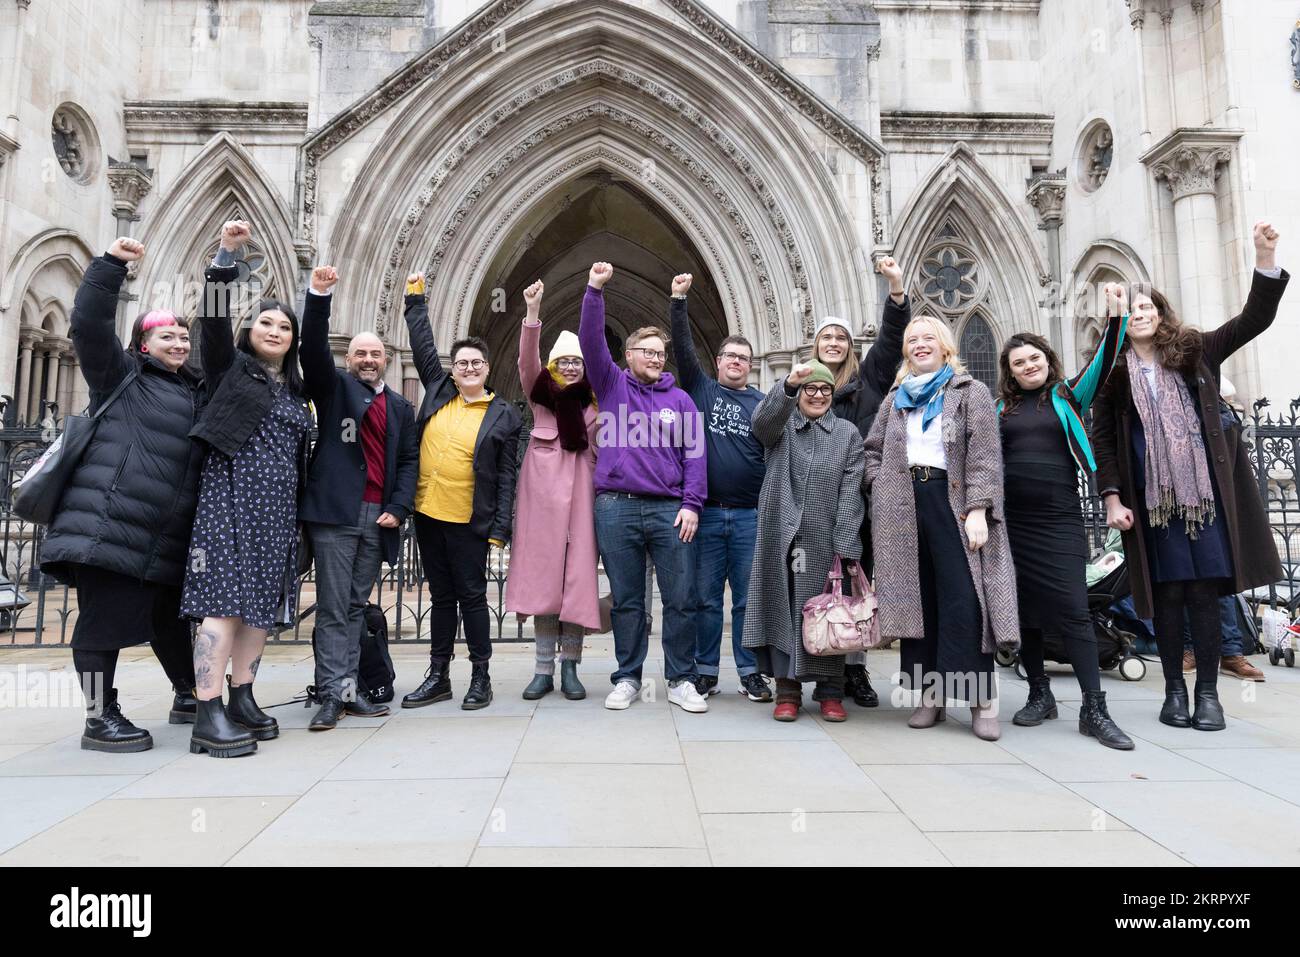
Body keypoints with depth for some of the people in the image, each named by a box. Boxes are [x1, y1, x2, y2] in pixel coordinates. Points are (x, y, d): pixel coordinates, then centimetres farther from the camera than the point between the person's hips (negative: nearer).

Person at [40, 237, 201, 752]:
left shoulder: (197, 392, 19)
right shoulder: (122, 375, 4)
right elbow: (89, 324, -8)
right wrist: (112, 264, -13)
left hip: (168, 536, 7)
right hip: (109, 525, -6)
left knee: (170, 616, 16)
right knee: (105, 616, -2)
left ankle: (188, 696, 30)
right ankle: (100, 717, 7)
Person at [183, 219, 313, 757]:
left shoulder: (294, 390, 20)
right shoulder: (230, 367, 8)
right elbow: (213, 318, -8)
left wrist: (300, 510, 15)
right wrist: (227, 254, -16)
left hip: (277, 507, 5)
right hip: (230, 496, -5)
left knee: (263, 603, 4)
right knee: (226, 600, -12)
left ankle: (241, 700, 13)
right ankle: (208, 716, -11)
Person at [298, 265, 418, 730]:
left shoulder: (400, 407, 18)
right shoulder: (334, 387, 10)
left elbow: (408, 461, 12)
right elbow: (314, 349, -7)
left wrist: (398, 509, 0)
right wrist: (319, 296, -20)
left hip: (378, 517, 4)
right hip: (335, 512, -3)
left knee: (357, 605, 9)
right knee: (333, 607, -2)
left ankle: (349, 688, 14)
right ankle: (333, 693, 0)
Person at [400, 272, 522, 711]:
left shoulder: (503, 415, -3)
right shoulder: (438, 390, 8)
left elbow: (507, 477, -5)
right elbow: (423, 345, 20)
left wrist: (499, 531, -10)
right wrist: (416, 300, 21)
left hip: (468, 521, -5)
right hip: (427, 512, 5)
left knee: (471, 596, 2)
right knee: (441, 596, 13)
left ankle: (481, 678, 13)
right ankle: (438, 677, 23)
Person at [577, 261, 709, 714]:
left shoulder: (680, 399, 11)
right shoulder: (612, 384, 10)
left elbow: (694, 454, 5)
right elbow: (591, 341, -2)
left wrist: (691, 505, -4)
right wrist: (594, 291, -10)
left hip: (670, 509, 1)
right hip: (616, 507, 0)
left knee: (681, 598, 2)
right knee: (626, 600, 8)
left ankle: (681, 680, 15)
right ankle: (627, 678, 20)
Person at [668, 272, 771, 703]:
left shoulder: (762, 403, 10)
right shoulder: (700, 388, 10)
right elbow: (683, 347, -1)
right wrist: (679, 300, -9)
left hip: (750, 516, 0)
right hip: (705, 513, 0)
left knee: (749, 598, 6)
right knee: (706, 598, 7)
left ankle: (751, 673, 17)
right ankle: (705, 671, 19)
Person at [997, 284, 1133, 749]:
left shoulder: (1067, 396, 9)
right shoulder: (1003, 408, 12)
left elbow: (1102, 364, -4)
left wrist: (1116, 317, -13)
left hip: (1059, 519, -2)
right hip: (1011, 519, 2)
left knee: (1072, 609, -7)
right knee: (1023, 610, 6)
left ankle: (1094, 710, -1)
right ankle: (1040, 694, 20)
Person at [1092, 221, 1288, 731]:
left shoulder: (1194, 351, 9)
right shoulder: (1113, 373, 6)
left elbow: (1254, 319, 2)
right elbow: (1102, 438, 2)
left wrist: (1265, 257, -10)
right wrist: (1112, 497, -6)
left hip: (1203, 491, 1)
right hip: (1150, 497, 0)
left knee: (1204, 591, 1)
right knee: (1168, 593, 3)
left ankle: (1208, 692, 10)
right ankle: (1174, 689, 14)